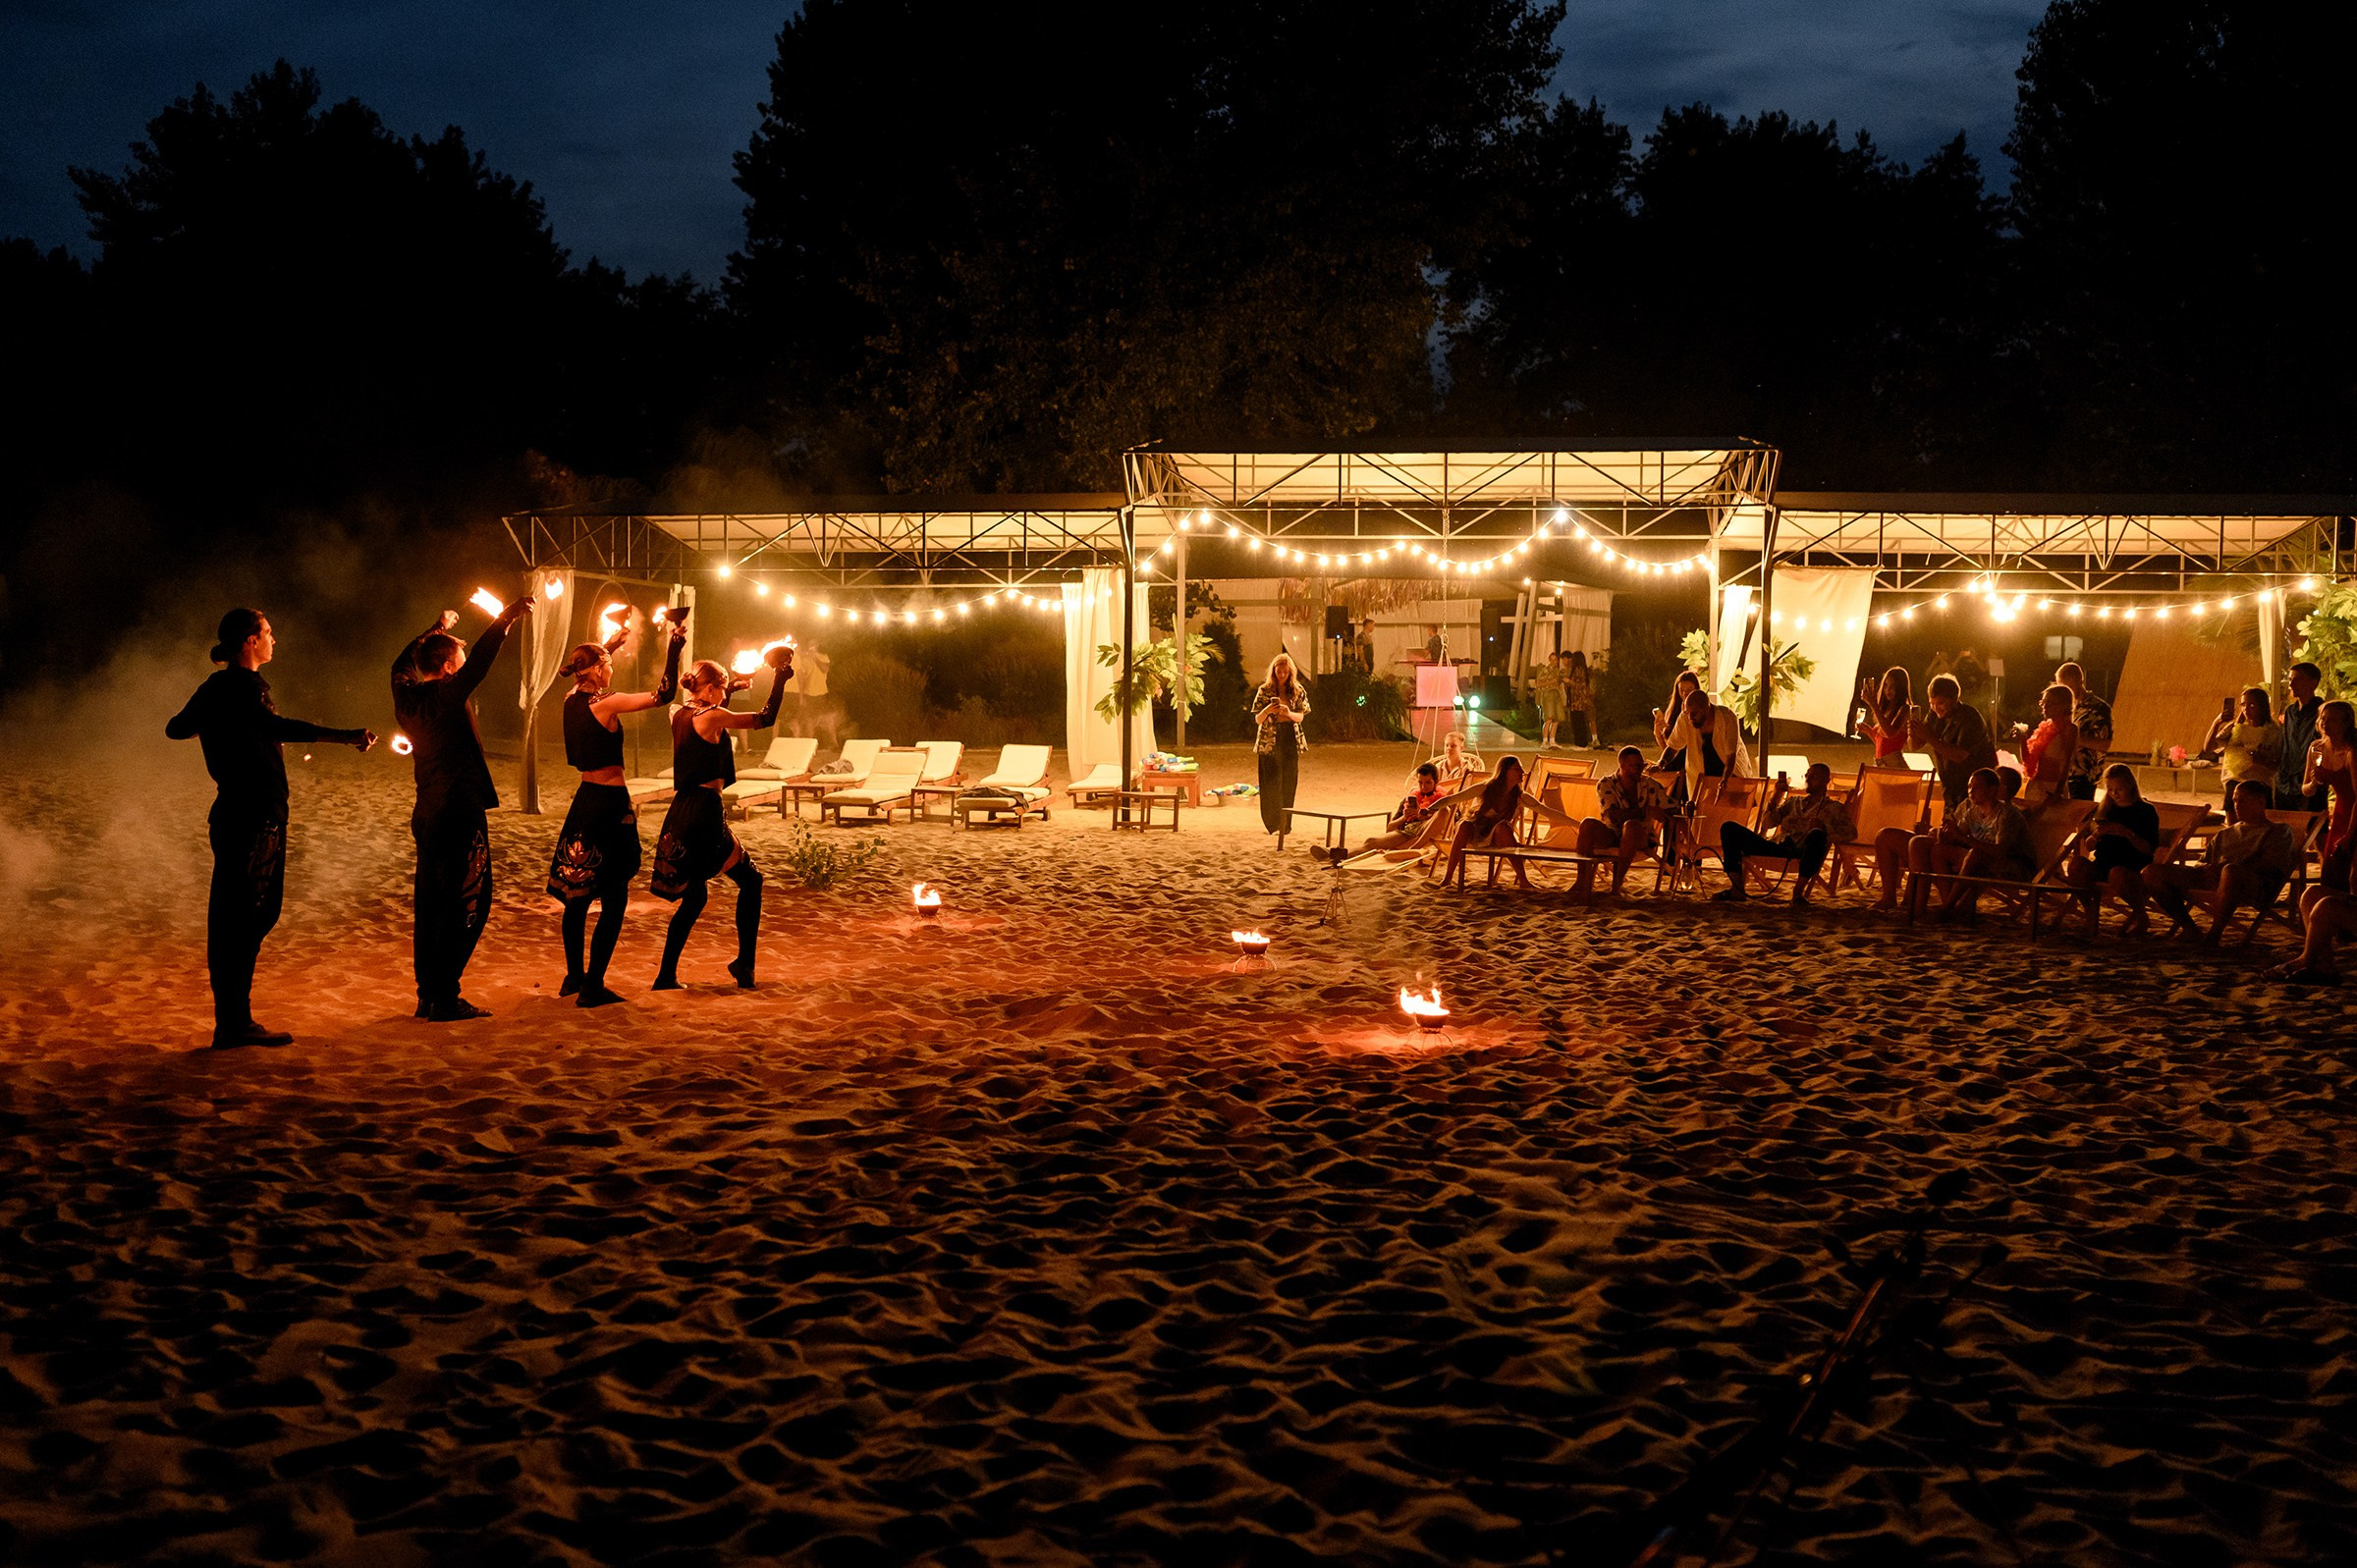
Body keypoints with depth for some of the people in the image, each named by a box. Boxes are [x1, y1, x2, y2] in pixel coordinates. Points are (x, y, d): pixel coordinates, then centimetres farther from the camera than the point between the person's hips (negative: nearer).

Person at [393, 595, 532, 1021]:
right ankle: (445, 998, -7)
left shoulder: (407, 695, 9)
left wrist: (436, 630, 38)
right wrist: (505, 619, -29)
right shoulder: (445, 695, -13)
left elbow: (401, 665, 29)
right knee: (467, 905, -5)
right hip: (460, 813, -9)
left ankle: (428, 995, 15)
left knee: (430, 905, 12)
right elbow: (478, 663, -28)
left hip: (427, 814, 9)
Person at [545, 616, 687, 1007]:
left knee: (578, 895, 17)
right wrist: (675, 647, -11)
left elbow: (587, 672, 28)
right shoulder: (606, 705, -17)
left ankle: (574, 976, 26)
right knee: (614, 901, -1)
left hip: (584, 799, 8)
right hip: (610, 803, -8)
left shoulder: (573, 700, 5)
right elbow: (663, 694, -17)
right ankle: (593, 988, -2)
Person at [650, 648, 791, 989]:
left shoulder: (680, 715, 10)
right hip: (706, 811, -8)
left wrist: (729, 690, 33)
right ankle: (744, 963, 7)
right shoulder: (712, 717, -12)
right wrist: (780, 679, 3)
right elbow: (765, 719, -7)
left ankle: (666, 976, 14)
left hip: (681, 811, 8)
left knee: (693, 897, 16)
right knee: (750, 880, 9)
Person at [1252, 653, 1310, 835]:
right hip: (1270, 741, -2)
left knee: (1289, 782, 2)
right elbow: (1257, 719, 1)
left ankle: (1285, 825, 10)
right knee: (1271, 784, -5)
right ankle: (1273, 825, 1)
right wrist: (1267, 711, -21)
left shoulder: (1298, 691, 6)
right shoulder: (1265, 691, 1)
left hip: (1291, 740, 2)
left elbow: (1301, 717, 6)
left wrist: (1289, 713, -15)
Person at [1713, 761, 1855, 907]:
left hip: (1804, 851, -5)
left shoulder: (1834, 807, 17)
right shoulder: (1793, 801, 31)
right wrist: (1776, 795, 6)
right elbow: (1768, 822, 18)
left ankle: (1799, 891, -32)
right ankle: (1737, 889, -19)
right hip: (1778, 846, 5)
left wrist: (1823, 826, -15)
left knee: (1817, 835, -40)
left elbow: (1851, 832, 0)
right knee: (1729, 828, -7)